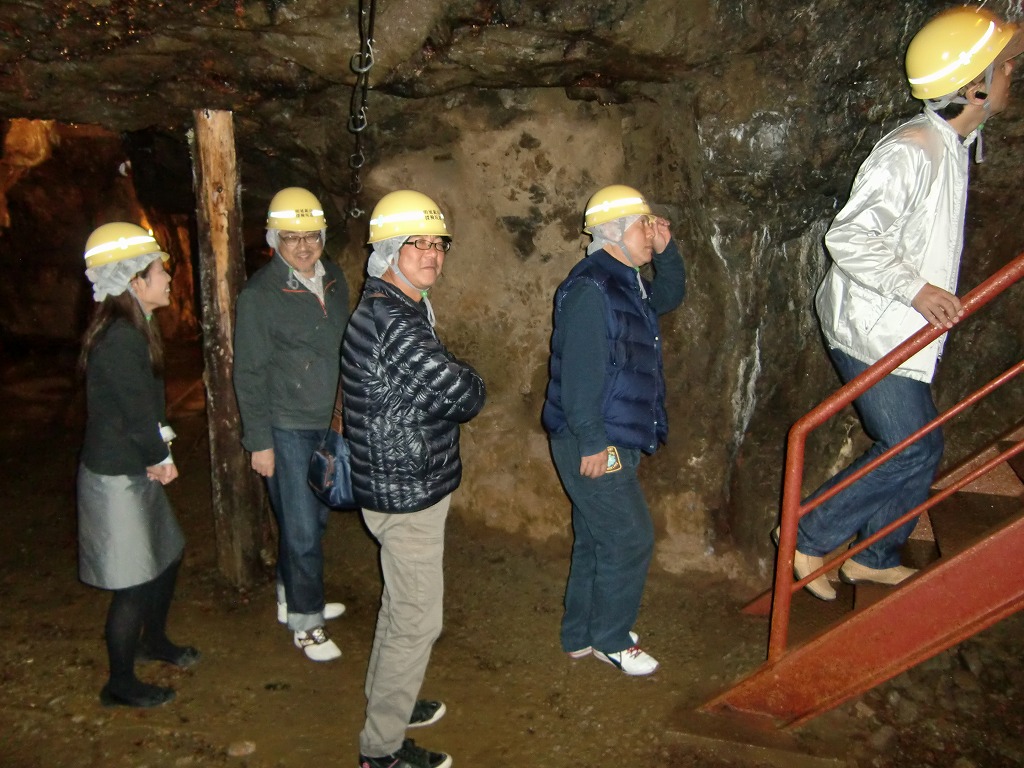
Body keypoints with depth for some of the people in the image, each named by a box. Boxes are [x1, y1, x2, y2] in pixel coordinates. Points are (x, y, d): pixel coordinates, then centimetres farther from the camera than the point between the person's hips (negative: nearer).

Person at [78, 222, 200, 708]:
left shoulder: (132, 330, 7)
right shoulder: (121, 340, -25)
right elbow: (137, 414, -20)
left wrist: (157, 453, -1)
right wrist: (161, 458, -4)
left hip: (135, 471, 10)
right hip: (117, 479, -10)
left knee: (168, 554, 22)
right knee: (135, 583, 3)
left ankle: (153, 641, 45)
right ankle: (120, 685, 23)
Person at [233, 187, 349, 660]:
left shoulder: (334, 280, 5)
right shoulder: (259, 295, -13)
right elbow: (249, 374, -11)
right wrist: (259, 442, -12)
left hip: (328, 424, 6)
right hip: (286, 429, -6)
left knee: (312, 519, 18)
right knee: (301, 529, -1)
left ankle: (294, 599, 36)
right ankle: (305, 622, 15)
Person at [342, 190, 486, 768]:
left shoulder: (399, 309, 10)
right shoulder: (392, 321, -25)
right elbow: (467, 395, -25)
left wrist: (452, 378, -4)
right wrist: (466, 378, -4)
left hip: (408, 485, 10)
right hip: (407, 493, -10)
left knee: (401, 604, 25)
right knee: (418, 620, 3)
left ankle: (386, 700, 44)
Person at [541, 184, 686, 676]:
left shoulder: (625, 283, 13)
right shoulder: (590, 288, -19)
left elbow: (670, 297, 30)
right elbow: (579, 371, -24)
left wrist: (666, 251, 12)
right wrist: (593, 442, -23)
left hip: (612, 441, 10)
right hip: (592, 445, -10)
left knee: (596, 540, 17)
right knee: (630, 539, -1)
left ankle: (580, 636, 31)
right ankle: (610, 638, 17)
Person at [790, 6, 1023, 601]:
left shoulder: (952, 145, 12)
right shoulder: (913, 152, -21)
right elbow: (848, 237, -27)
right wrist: (915, 289, -28)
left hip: (899, 331, 10)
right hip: (872, 332, -10)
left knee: (921, 449, 16)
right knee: (912, 452, -7)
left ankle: (876, 559, 31)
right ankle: (807, 539, 6)